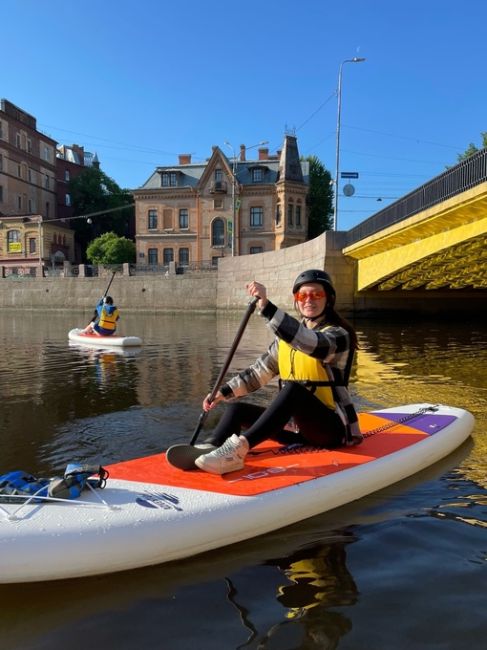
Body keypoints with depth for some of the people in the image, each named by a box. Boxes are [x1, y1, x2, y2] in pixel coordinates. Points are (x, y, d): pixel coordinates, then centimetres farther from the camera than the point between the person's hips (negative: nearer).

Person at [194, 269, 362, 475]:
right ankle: (209, 449, -38)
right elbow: (260, 371, 9)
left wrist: (266, 306, -40)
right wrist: (224, 392, -3)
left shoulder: (338, 334, -9)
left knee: (293, 389, -35)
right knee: (236, 408, -9)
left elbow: (309, 342, -32)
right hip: (299, 427, 7)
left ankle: (239, 447, -47)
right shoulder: (286, 337, 11)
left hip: (331, 428, -7)